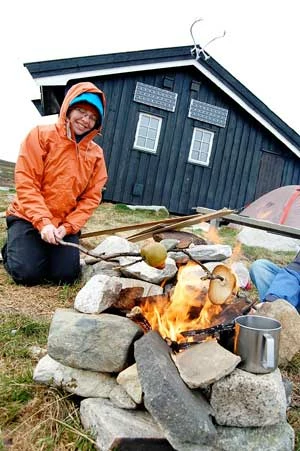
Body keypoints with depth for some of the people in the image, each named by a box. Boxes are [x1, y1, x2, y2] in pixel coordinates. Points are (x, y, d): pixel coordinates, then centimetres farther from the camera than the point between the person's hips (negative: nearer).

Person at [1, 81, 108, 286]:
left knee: (66, 275, -11)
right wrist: (43, 222, -23)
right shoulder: (41, 135, -8)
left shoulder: (96, 153, 2)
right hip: (28, 218, -3)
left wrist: (68, 226, -14)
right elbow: (25, 183, -14)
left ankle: (48, 251, 22)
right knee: (28, 274, -16)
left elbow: (91, 197, -1)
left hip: (65, 224, 3)